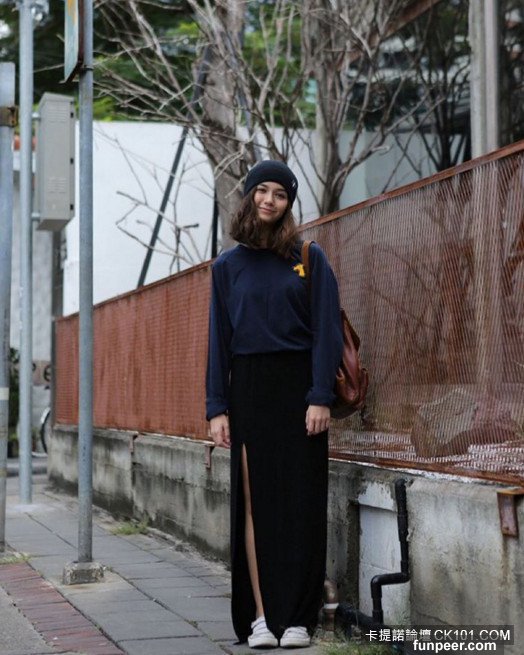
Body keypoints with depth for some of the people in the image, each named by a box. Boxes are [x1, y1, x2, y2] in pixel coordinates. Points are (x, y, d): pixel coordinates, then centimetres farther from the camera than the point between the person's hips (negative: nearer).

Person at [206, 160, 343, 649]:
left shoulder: (310, 259, 4)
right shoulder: (228, 266, 9)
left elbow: (326, 331, -2)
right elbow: (218, 341, 8)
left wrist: (320, 397, -12)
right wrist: (217, 408, 1)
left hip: (298, 386, -2)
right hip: (249, 390, 2)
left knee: (300, 502, -3)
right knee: (254, 502, 0)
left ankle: (298, 618, 2)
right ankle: (260, 616, 3)